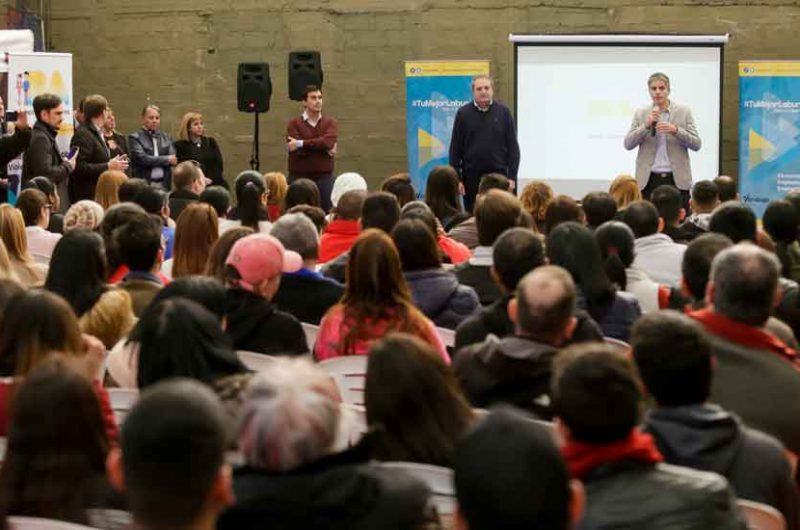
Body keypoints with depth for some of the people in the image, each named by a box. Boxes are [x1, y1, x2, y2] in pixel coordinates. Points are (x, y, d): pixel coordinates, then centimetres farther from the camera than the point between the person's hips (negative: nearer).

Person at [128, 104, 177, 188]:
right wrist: (167, 159, -6)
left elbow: (174, 159, 4)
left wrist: (153, 160, -11)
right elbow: (142, 158, -11)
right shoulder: (135, 138, 2)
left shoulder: (166, 137, 14)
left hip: (164, 184, 3)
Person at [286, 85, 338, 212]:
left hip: (324, 178, 1)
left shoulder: (330, 123, 6)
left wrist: (301, 144, -16)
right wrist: (324, 149, -10)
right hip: (299, 178, -1)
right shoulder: (294, 124, 1)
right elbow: (297, 152, -12)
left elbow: (328, 142, -14)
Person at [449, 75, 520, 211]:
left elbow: (513, 147, 4)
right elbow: (455, 149, 4)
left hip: (498, 174, 0)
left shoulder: (503, 112, 3)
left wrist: (512, 176, -3)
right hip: (471, 175, 0)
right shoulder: (463, 113, 3)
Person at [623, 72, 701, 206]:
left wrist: (676, 130, -15)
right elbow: (628, 144, 2)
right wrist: (646, 125, -11)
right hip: (649, 180, 1)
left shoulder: (683, 111, 6)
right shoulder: (641, 113, 9)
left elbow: (696, 144, 2)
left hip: (677, 179, -1)